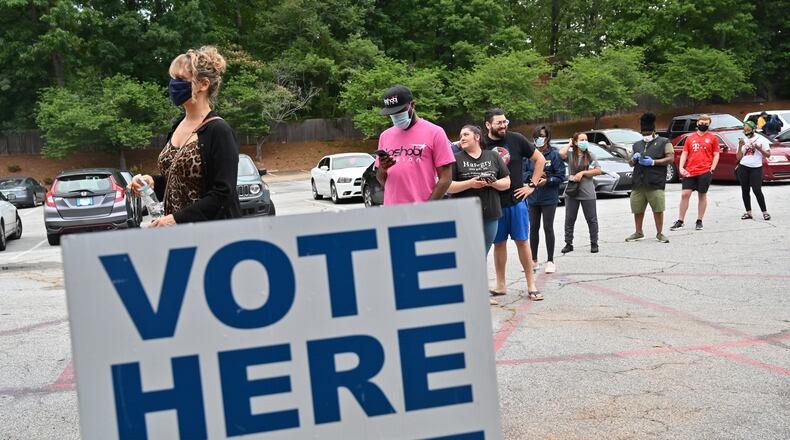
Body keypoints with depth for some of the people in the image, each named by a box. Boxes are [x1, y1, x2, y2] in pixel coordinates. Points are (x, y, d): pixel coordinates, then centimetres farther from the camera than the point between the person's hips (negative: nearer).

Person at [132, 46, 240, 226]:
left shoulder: (218, 131, -12)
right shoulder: (178, 127, 11)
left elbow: (223, 194, -17)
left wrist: (177, 218, -20)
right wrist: (153, 182, 2)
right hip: (174, 228, 7)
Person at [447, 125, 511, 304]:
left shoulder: (493, 157, 10)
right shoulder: (457, 159, 1)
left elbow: (507, 183, 11)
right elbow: (448, 186, -6)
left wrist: (493, 183, -10)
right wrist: (470, 183, -18)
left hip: (490, 215, 3)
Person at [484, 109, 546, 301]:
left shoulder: (516, 139, -2)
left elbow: (540, 159, 7)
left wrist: (532, 185, 2)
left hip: (516, 200, -1)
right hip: (493, 203, 1)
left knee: (522, 241, 2)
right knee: (499, 243, 9)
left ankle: (531, 284, 9)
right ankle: (500, 285, 19)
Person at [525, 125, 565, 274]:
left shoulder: (554, 155, -6)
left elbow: (561, 176, -7)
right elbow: (523, 172, 3)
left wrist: (547, 180, -21)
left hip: (549, 198, -4)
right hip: (533, 197, 4)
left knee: (548, 228, 1)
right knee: (533, 228, 11)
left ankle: (550, 261, 11)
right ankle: (533, 260, 22)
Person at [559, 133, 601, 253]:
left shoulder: (590, 156, 4)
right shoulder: (570, 154, 1)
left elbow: (598, 171, -1)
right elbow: (561, 153, -21)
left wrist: (582, 173, -11)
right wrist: (569, 144, -5)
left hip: (587, 193, 0)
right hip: (571, 192, 0)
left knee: (592, 219, 5)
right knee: (569, 219, 7)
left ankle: (594, 244, 16)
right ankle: (568, 244, 16)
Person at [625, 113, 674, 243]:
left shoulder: (664, 142, 6)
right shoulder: (637, 144, 22)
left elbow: (671, 158, -4)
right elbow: (630, 163, 27)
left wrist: (653, 162, -13)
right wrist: (633, 159, 2)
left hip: (655, 183, -5)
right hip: (638, 183, 5)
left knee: (658, 209, -4)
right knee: (637, 209, 6)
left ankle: (659, 233, 8)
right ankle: (638, 233, 20)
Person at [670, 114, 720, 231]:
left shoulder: (712, 138, 6)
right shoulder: (690, 138, 11)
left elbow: (716, 155, 5)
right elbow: (684, 154, 10)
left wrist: (712, 169, -7)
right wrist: (681, 168, -3)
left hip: (705, 172, -1)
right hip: (689, 172, 2)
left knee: (702, 195, 5)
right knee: (684, 194, -3)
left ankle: (699, 221, 15)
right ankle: (680, 221, 5)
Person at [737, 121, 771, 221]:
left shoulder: (761, 139, 2)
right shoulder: (742, 141, 11)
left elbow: (768, 155, 0)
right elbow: (739, 158, 6)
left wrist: (759, 148, -14)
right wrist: (740, 147, -7)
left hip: (756, 168, -4)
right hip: (743, 168, 4)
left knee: (757, 190, -11)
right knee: (745, 190, 5)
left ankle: (765, 212, -3)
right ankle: (748, 212, 12)